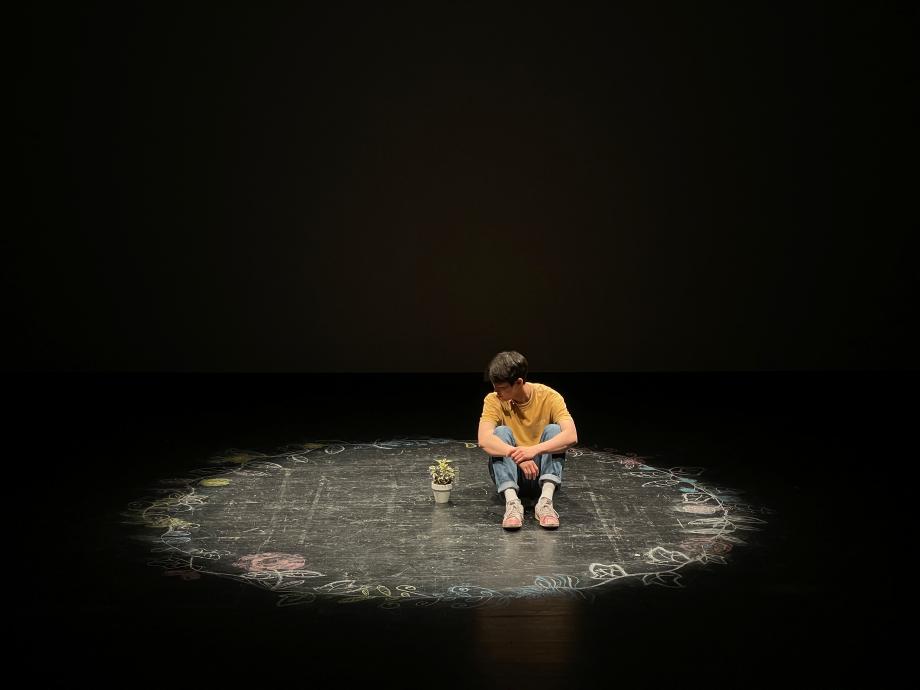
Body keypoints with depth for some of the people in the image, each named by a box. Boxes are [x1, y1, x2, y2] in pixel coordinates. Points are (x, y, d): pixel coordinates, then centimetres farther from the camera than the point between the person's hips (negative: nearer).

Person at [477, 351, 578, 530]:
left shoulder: (549, 397, -14)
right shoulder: (494, 400, -12)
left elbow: (571, 436, -29)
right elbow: (484, 440, -29)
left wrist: (534, 449, -44)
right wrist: (518, 456, -44)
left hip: (541, 473, 0)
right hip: (510, 474, 0)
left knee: (553, 430, -24)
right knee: (501, 432, -25)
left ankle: (546, 500, -37)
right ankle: (512, 501, -40)